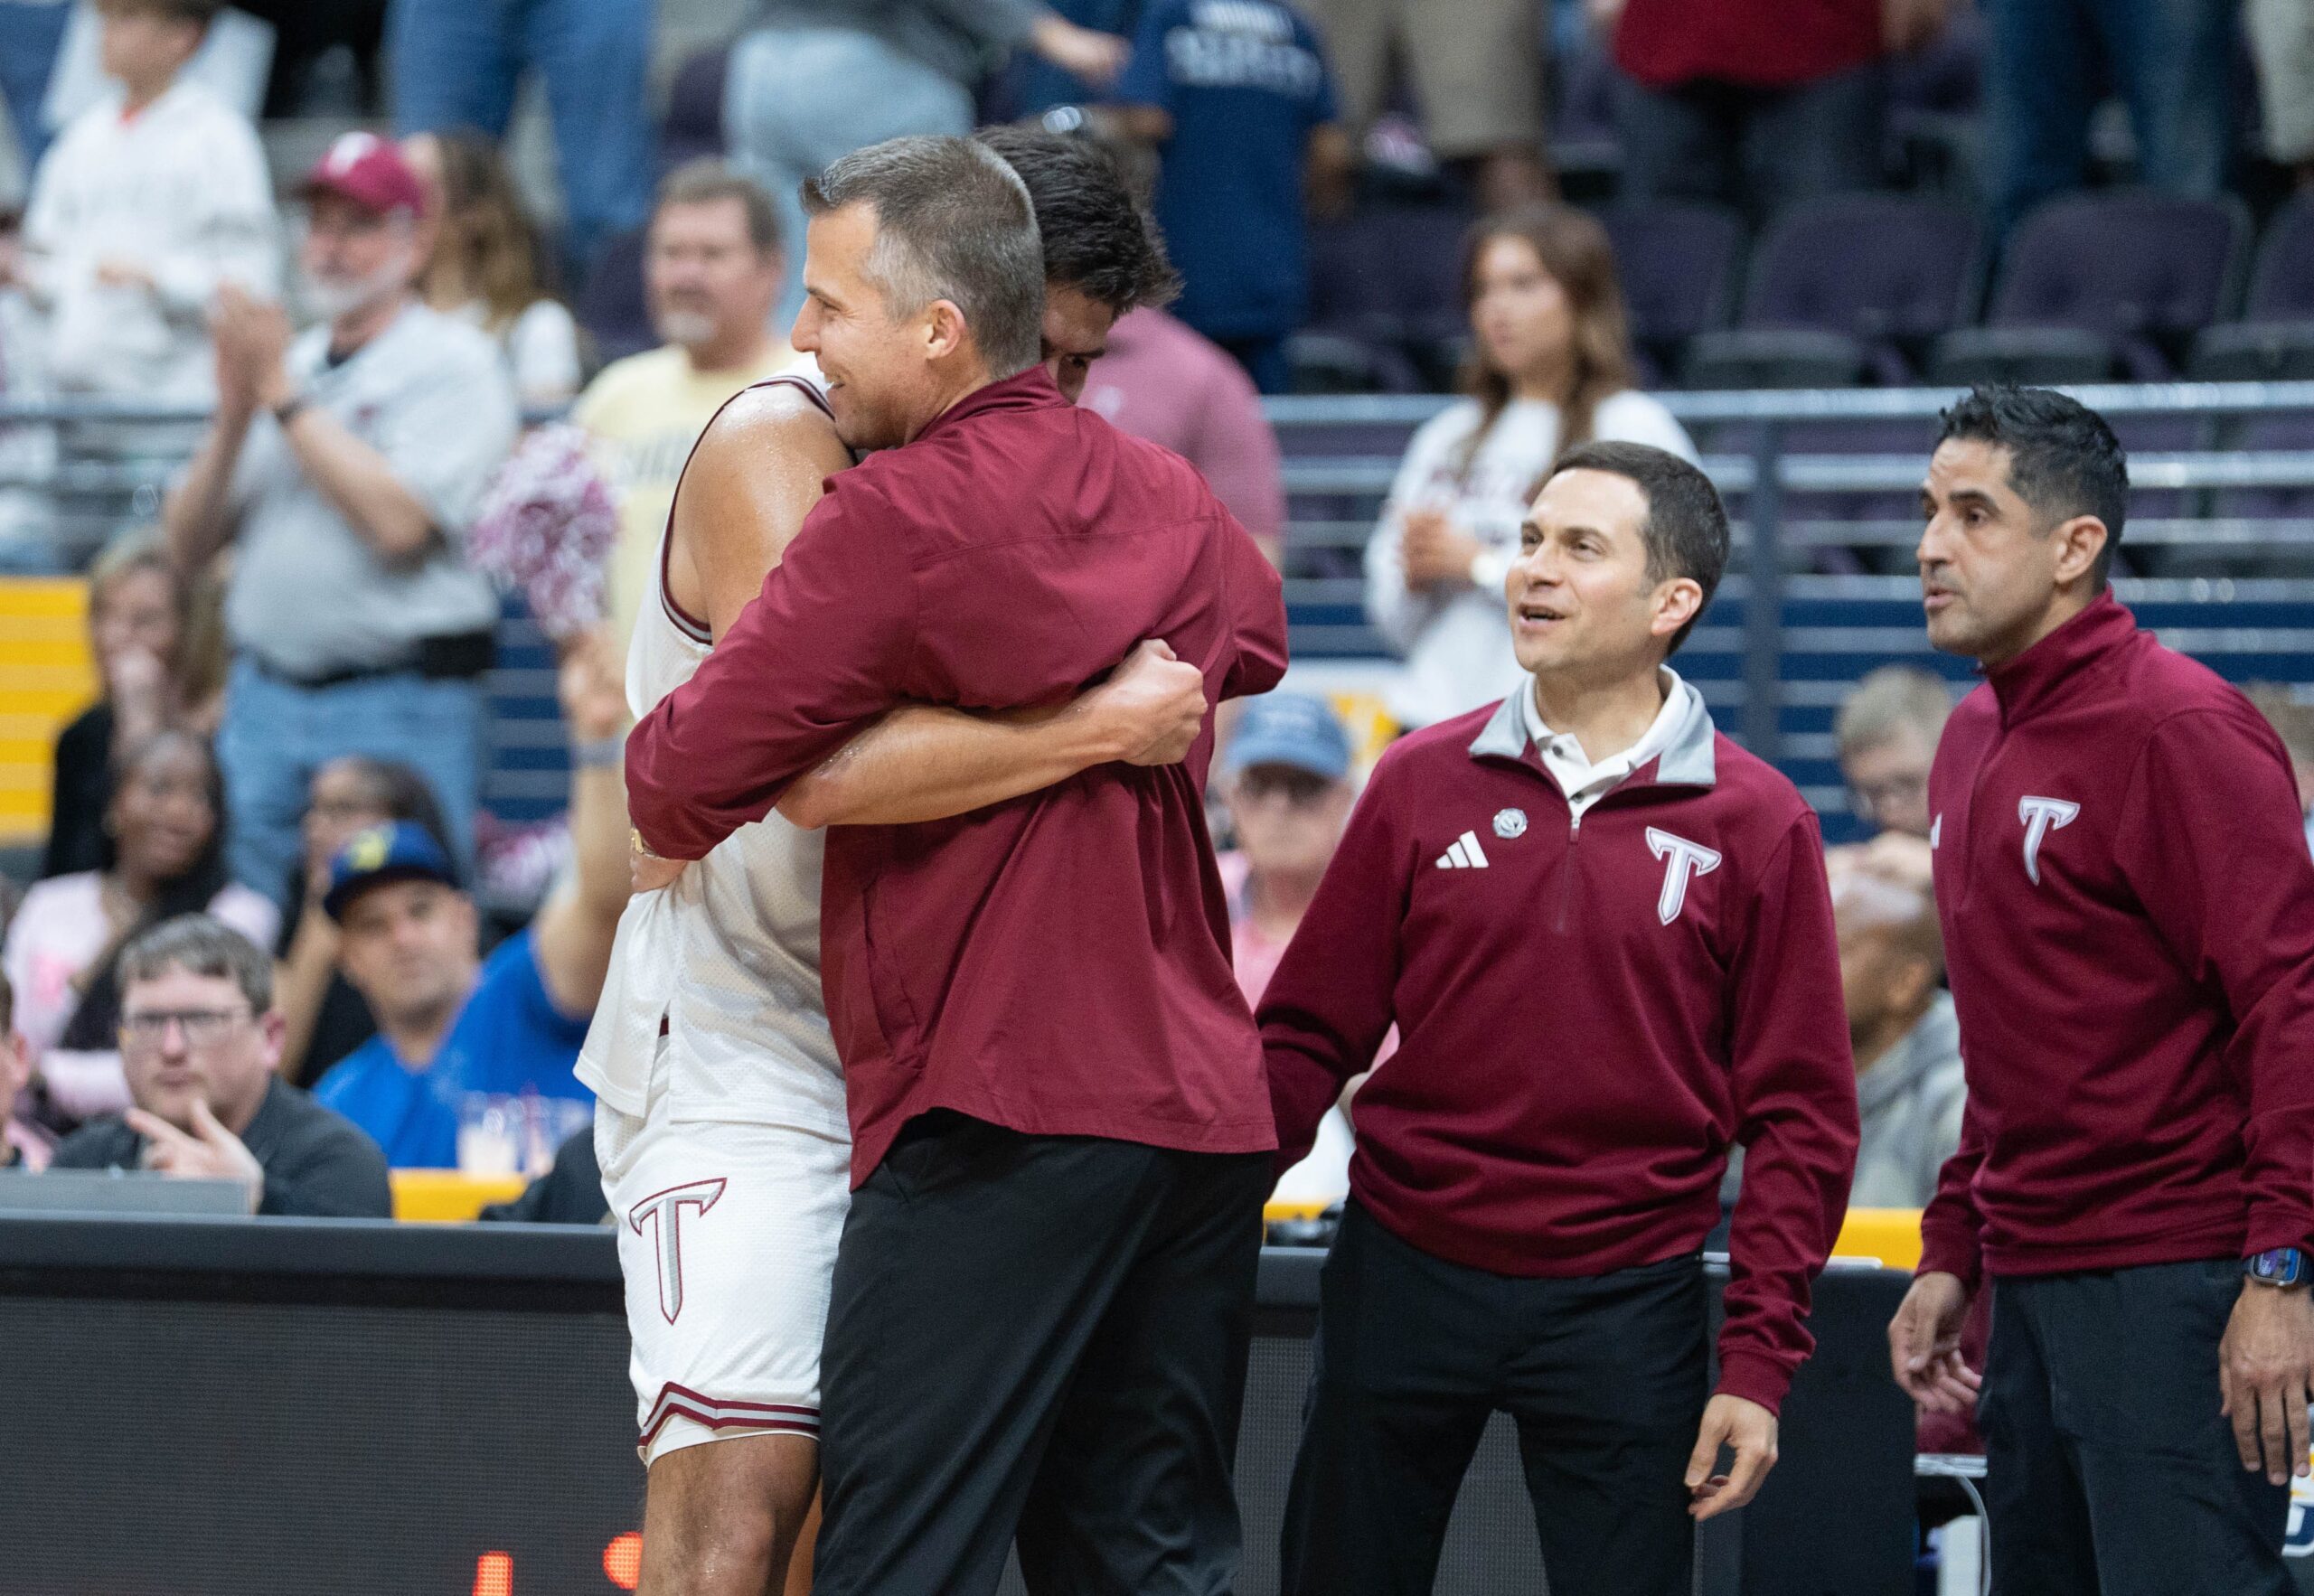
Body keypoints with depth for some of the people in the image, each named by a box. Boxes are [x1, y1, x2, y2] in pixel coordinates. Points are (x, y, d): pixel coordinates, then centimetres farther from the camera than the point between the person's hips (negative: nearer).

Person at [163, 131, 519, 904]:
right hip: (265, 696, 6)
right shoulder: (285, 360, 18)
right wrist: (235, 416, -2)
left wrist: (285, 398, -10)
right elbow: (188, 545, 15)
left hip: (398, 708, -6)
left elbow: (399, 524, -17)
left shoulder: (453, 362, -1)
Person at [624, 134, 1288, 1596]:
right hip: (1204, 1106, 8)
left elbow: (688, 781, -11)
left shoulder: (899, 514, -11)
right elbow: (1254, 632, 37)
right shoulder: (1168, 500, 12)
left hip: (1002, 1110, -8)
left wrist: (656, 803, 11)